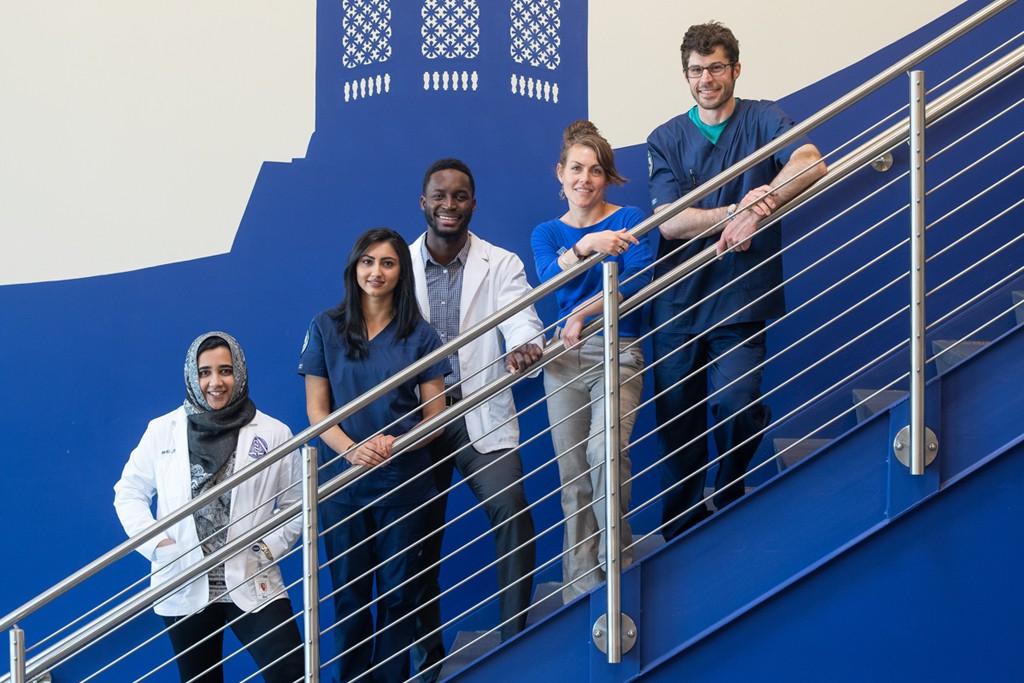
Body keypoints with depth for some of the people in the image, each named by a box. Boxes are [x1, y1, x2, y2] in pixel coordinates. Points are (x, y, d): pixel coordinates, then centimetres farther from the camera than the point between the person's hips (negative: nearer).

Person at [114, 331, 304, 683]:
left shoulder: (274, 434, 1)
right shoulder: (162, 431, 3)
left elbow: (296, 504, 8)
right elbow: (129, 492, 9)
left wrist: (269, 547, -5)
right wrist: (156, 543, -4)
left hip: (252, 584, -1)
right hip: (185, 587, 1)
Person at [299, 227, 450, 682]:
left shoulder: (420, 335, 2)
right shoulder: (326, 329, 2)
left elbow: (435, 414, 2)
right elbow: (316, 410, 1)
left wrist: (395, 444, -18)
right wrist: (350, 448, -18)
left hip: (404, 482, 0)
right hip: (343, 482, 0)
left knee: (398, 593, 5)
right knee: (349, 594, 6)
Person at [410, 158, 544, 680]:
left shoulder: (501, 264, 3)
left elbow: (521, 318, -12)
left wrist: (525, 345, -35)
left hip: (480, 417, -1)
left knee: (512, 512, -21)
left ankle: (516, 638, -11)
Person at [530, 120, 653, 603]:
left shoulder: (629, 220, 4)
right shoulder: (547, 233, 11)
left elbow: (637, 282, -10)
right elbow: (550, 278, -11)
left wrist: (584, 314, -17)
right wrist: (584, 246, -30)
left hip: (617, 353, -3)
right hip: (563, 360, 3)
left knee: (604, 450, -26)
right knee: (572, 476, 1)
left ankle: (617, 561, -14)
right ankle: (579, 591, 3)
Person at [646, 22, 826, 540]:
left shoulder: (762, 120, 3)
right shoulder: (665, 140, 8)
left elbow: (810, 163, -18)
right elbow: (668, 222, -5)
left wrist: (752, 214, -29)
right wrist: (735, 211, -20)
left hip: (740, 303, -2)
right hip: (677, 305, 3)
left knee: (734, 404, -22)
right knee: (675, 426, 7)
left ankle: (730, 495, 7)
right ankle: (680, 536, 23)